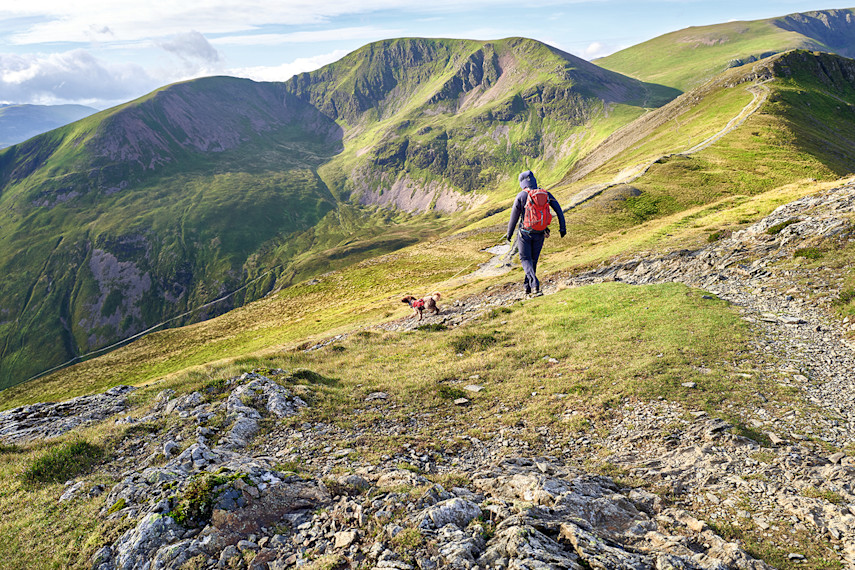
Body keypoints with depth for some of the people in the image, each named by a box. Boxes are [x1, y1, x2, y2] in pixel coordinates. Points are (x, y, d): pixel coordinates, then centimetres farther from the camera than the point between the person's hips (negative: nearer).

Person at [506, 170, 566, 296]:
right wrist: (562, 227, 5)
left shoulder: (521, 196, -10)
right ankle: (528, 287, 23)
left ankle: (534, 282, -18)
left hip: (525, 233, -3)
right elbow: (559, 210, -1)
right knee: (533, 260, 17)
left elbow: (514, 217, -7)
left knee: (525, 259, 6)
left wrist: (509, 233, 4)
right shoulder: (545, 194, 0)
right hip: (540, 233, 4)